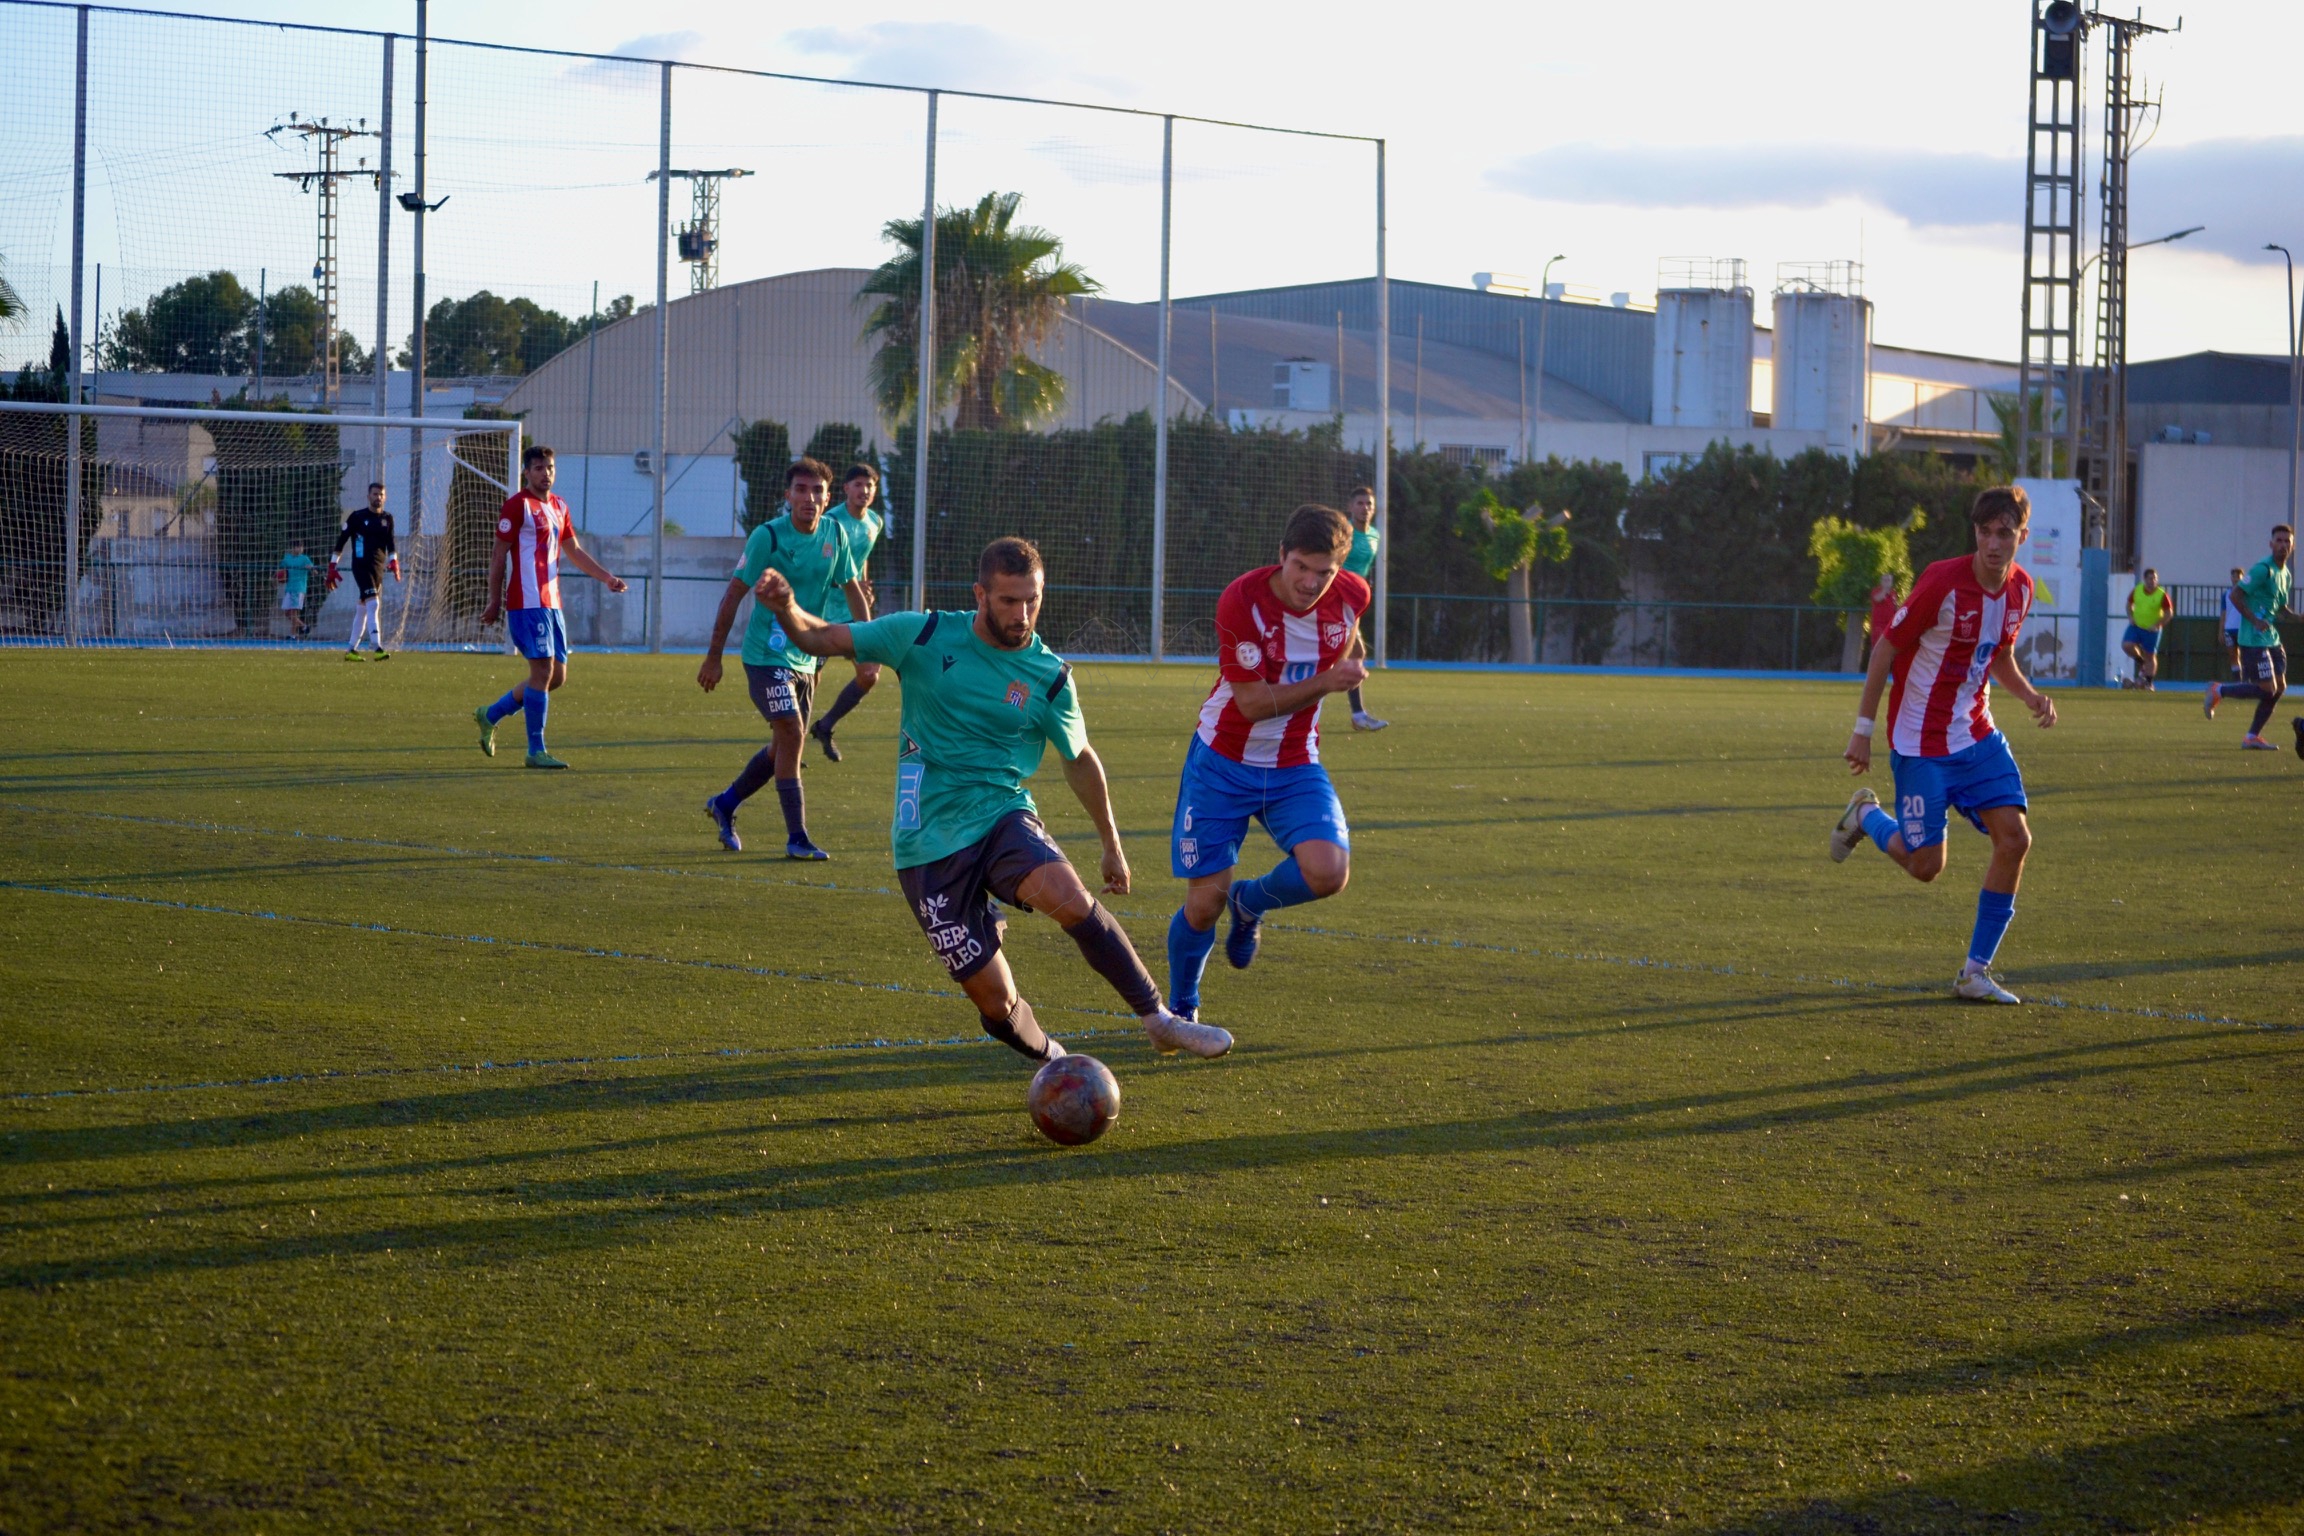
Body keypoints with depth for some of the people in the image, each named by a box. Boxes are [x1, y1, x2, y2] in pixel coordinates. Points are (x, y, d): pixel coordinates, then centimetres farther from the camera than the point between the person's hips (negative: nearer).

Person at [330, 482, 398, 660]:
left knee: (363, 609, 10)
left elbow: (390, 543, 17)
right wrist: (332, 567, -4)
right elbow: (341, 541, -1)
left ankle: (351, 650, 17)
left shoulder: (387, 518, 11)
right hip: (361, 566, -6)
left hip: (378, 568, 6)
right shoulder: (357, 517, -4)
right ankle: (378, 649, -28)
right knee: (373, 603, -20)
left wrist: (394, 562, 0)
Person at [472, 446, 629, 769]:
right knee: (543, 671, -10)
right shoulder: (518, 505, -7)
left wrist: (607, 577, 15)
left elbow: (574, 551, 25)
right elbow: (499, 554, -7)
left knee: (557, 675, 10)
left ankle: (491, 715, 24)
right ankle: (536, 751, -4)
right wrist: (494, 602, -8)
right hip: (527, 602, -9)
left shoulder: (558, 507, 17)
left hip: (551, 603, 9)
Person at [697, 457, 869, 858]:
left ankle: (724, 804, 35)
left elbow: (854, 591, 11)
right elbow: (734, 594, -9)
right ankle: (796, 837, -11)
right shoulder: (768, 536, -14)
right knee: (792, 734, -16)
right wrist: (713, 657, -8)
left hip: (804, 659, 7)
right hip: (766, 655, -7)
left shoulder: (835, 534, 1)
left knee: (786, 744, 14)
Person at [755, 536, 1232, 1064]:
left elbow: (1079, 760, 16)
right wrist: (786, 608, -21)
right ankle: (1051, 1061, 25)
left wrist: (1112, 845, 20)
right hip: (930, 846, -1)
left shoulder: (1050, 676, 1)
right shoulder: (926, 637, -3)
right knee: (996, 1002, -7)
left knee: (1069, 897, -33)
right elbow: (821, 639, 1)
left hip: (1003, 817, 1)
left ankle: (1159, 1020, -19)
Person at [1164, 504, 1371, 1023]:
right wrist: (1325, 682, -28)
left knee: (1328, 872, -22)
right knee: (1205, 899, -3)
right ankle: (1181, 1009, 24)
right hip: (1223, 761, -3)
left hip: (1295, 766, 3)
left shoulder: (1352, 596, -10)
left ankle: (1250, 902, 12)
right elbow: (1253, 703, -24)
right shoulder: (1241, 602, -24)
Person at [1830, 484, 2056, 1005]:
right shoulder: (1942, 582, -20)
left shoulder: (2020, 589, 0)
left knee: (2014, 838, -9)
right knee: (1926, 866, -4)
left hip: (1978, 736, 6)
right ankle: (1866, 816, 31)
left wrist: (2031, 696, -2)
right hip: (1921, 742, -6)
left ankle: (1976, 972, 2)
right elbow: (1886, 648, -11)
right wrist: (1864, 729, -10)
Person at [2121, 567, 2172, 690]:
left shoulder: (2162, 595, -14)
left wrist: (2157, 625, -18)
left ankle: (2149, 683, 14)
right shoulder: (2137, 590, -4)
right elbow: (2129, 604, 12)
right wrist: (2131, 617, -4)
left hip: (2151, 629, -3)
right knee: (2127, 645, -16)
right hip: (2136, 625, 3)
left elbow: (2169, 613, -8)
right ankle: (2141, 664, 12)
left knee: (2150, 656, 3)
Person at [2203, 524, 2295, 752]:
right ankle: (2218, 691, 8)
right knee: (2267, 689, -11)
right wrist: (2255, 621, -21)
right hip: (2255, 640, -9)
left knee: (2279, 687, 5)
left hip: (2272, 640, 9)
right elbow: (2235, 595, -17)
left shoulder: (2285, 574, 14)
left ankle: (2252, 736, 13)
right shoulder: (2263, 569, -14)